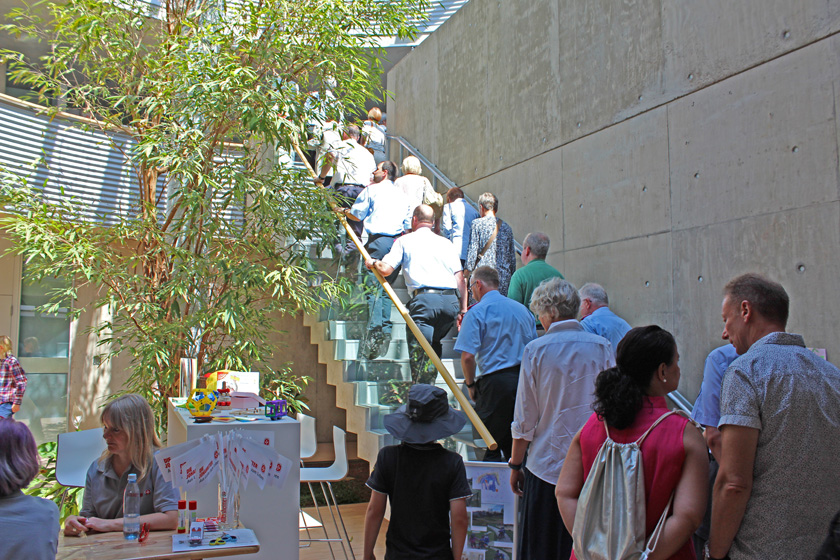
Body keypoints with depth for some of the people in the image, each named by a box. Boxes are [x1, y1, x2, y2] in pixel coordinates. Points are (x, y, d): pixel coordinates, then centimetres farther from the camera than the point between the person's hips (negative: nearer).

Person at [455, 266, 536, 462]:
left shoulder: (477, 312, -5)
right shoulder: (522, 309, 14)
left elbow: (468, 356, -14)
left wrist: (470, 384, 0)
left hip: (495, 381, -6)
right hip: (525, 382, 6)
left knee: (490, 446, 1)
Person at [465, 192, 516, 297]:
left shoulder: (477, 224, 0)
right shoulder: (506, 227, 13)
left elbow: (472, 251, -5)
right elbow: (512, 257, 14)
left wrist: (468, 270, 2)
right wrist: (511, 278, 20)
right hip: (504, 277, 4)